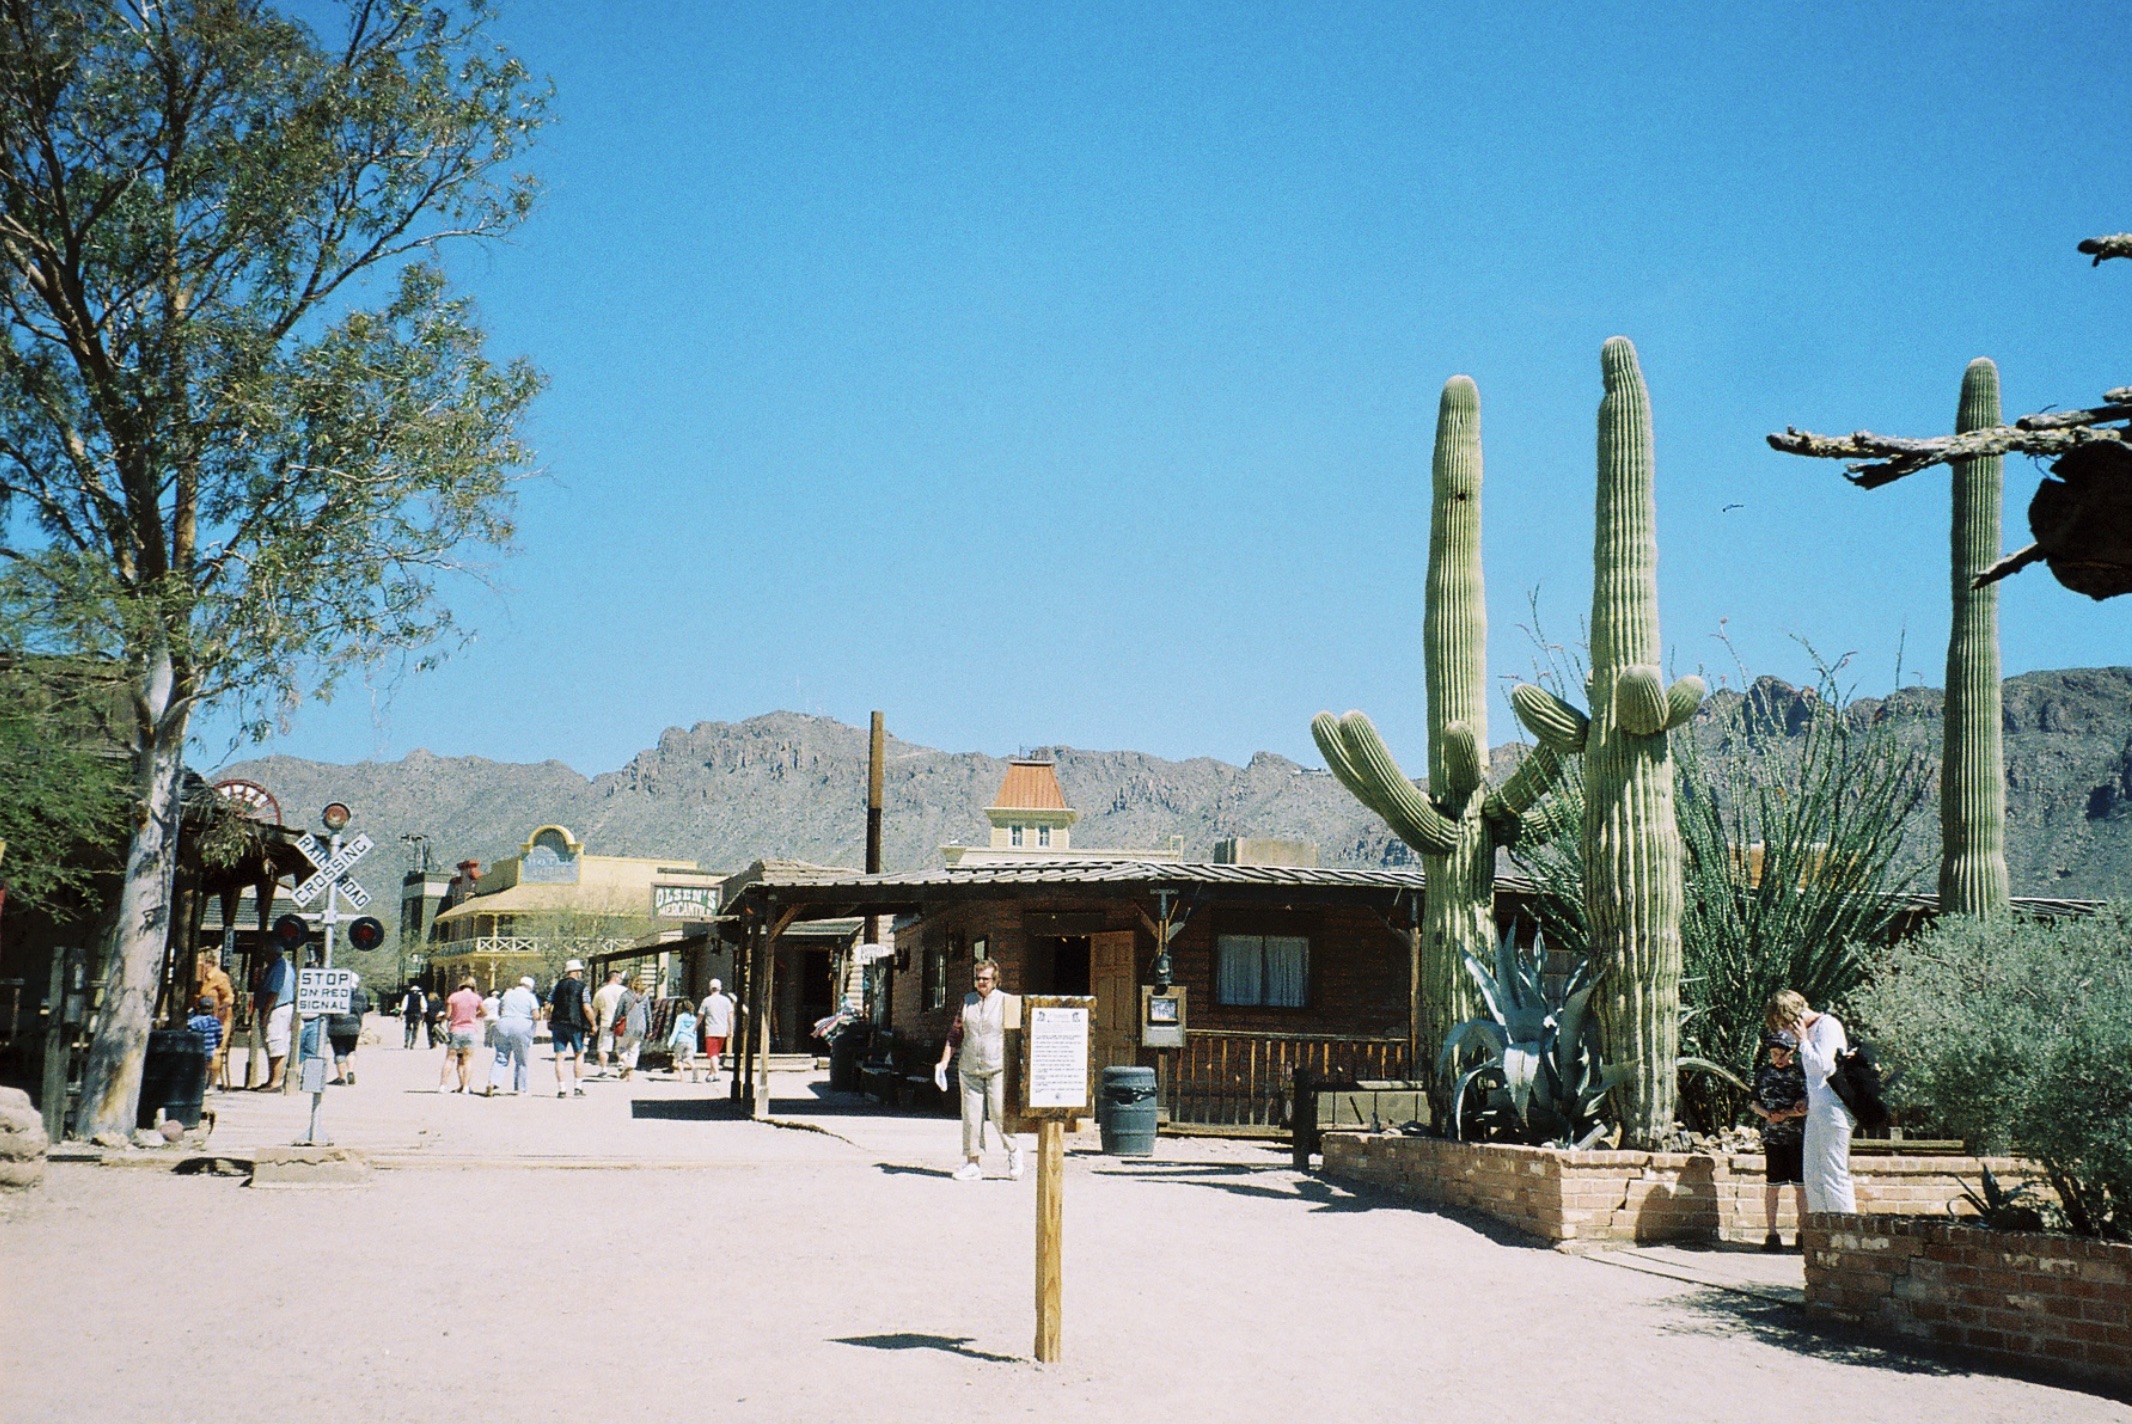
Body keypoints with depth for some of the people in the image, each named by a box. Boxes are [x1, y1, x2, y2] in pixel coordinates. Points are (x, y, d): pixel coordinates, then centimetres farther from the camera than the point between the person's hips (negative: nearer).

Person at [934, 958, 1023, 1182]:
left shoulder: (1007, 1002, 1)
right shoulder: (967, 1002, 12)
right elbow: (955, 1034, 16)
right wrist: (944, 1061, 9)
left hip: (998, 1069, -4)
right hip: (969, 1069, 4)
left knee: (999, 1113, -9)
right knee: (971, 1116, 3)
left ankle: (1014, 1151, 16)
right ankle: (972, 1163, 11)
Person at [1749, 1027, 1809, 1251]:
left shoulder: (1801, 1072, 2)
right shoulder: (1763, 1073, 10)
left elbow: (1809, 1106, -2)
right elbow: (1754, 1102, 12)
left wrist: (1788, 1114, -18)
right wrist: (1767, 1114, -8)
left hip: (1798, 1136, -1)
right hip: (1772, 1135, 1)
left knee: (1801, 1186, 0)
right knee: (1772, 1185, 2)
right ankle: (1772, 1234, 6)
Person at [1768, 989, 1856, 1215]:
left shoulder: (1827, 1025, -8)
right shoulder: (1810, 1030, 18)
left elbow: (1821, 1065, -18)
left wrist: (1803, 1040, -7)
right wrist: (1807, 1100, 15)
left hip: (1833, 1109, -9)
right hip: (1816, 1110, 9)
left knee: (1834, 1175, -9)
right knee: (1812, 1175, 9)